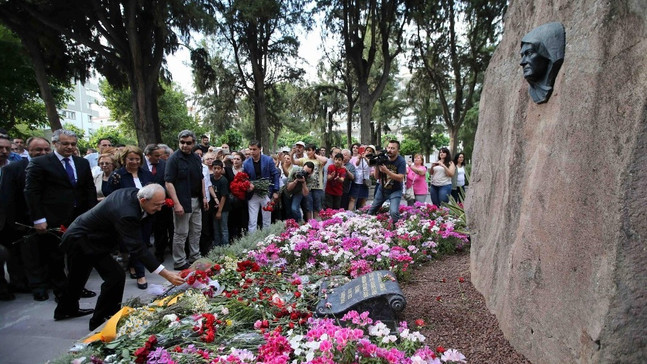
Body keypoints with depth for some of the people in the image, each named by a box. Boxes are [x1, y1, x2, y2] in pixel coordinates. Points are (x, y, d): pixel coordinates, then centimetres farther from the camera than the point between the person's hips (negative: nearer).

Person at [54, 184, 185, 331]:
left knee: (78, 276, 28)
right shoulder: (126, 213, -37)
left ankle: (66, 310, 53)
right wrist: (166, 274, -40)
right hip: (81, 240, -10)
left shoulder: (132, 192, -11)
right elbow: (137, 248, -38)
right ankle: (99, 321, 5)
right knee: (116, 275, -12)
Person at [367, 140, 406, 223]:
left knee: (394, 212, -25)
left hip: (395, 191, -4)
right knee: (371, 211, 13)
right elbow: (377, 177, -5)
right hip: (382, 189, 4)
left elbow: (400, 178, -25)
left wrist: (386, 171, -33)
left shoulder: (401, 161, -17)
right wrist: (376, 166, -24)